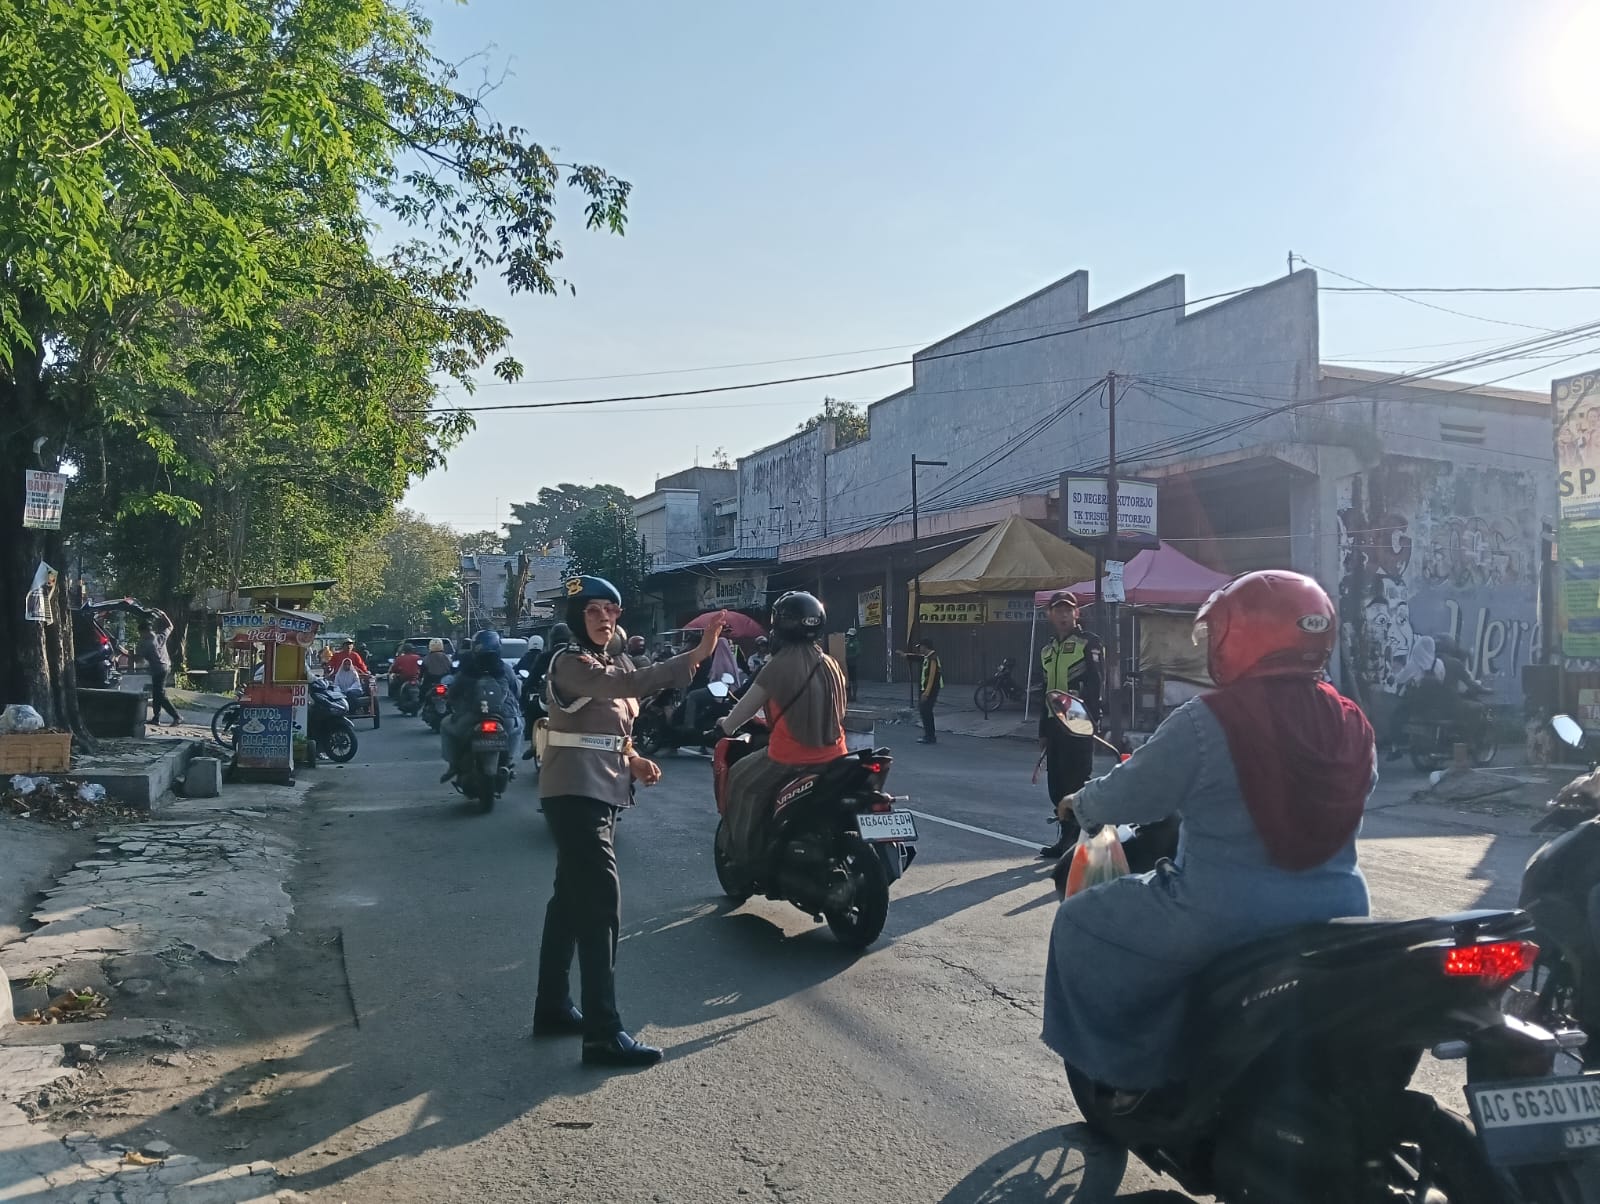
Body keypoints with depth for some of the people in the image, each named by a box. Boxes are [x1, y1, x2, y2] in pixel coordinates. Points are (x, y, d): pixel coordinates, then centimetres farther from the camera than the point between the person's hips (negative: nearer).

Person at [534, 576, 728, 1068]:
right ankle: (604, 1034, -10)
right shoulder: (570, 662, -15)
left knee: (571, 900, 16)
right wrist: (696, 656, -40)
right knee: (600, 906, -12)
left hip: (601, 793, 10)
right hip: (575, 795, -10)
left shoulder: (612, 662, 15)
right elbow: (629, 683, -32)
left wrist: (633, 760, 0)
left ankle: (552, 1008, 28)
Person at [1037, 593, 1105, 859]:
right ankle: (1067, 839, 19)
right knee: (1057, 784, 9)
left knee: (1077, 782, -6)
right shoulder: (1046, 649, 19)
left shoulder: (1090, 643, -3)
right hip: (1055, 724, 7)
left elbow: (1094, 685, -12)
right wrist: (1043, 730, 18)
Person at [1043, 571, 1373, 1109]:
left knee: (1082, 923, 13)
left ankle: (1128, 1067, 17)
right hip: (1336, 915, 7)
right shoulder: (1351, 724, 2)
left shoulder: (1206, 721, -16)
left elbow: (1127, 796, -10)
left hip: (1225, 921, -6)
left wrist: (1080, 803, 12)